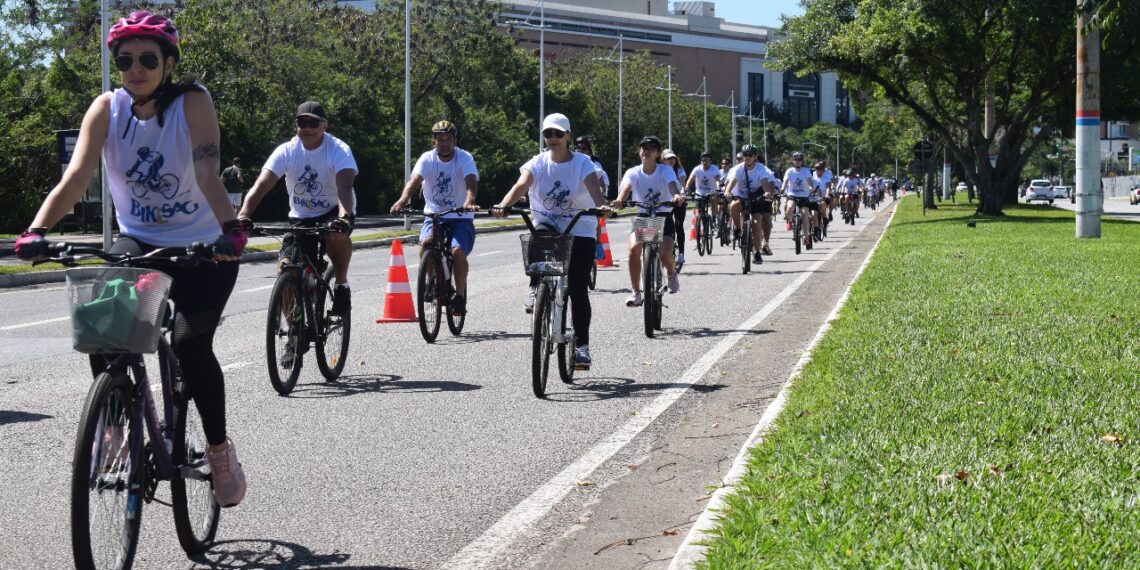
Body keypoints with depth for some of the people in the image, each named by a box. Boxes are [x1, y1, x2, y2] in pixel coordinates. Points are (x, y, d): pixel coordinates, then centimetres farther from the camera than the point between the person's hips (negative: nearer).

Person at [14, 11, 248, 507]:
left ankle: (220, 451, 2)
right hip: (137, 242, 3)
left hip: (201, 248, -3)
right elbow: (76, 176, -21)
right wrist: (37, 230, -37)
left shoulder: (192, 102, -17)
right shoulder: (107, 109, -9)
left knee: (190, 345, -21)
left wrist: (230, 228, -48)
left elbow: (207, 173, -31)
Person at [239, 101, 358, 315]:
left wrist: (344, 217, -56)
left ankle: (341, 284, -13)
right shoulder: (286, 151, -12)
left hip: (333, 213, -3)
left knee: (336, 235, -38)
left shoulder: (339, 150, -18)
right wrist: (242, 216, -40)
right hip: (300, 217, 3)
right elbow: (261, 185, -22)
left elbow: (345, 186, -36)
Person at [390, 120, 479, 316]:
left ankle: (460, 296, -7)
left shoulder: (465, 158, -6)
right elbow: (414, 180, -19)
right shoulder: (427, 159, -2)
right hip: (433, 216, 1)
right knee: (426, 243, -28)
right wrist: (403, 200, -40)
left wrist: (469, 201, -46)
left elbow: (471, 182, -24)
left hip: (460, 218, -1)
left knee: (458, 251, -27)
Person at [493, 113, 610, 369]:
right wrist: (503, 205, -38)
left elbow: (594, 188, -23)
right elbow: (521, 185, -17)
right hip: (546, 225, 1)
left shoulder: (582, 163, -6)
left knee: (578, 289, -7)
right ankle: (536, 289, -18)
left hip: (580, 230, -1)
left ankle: (582, 345, 2)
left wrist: (601, 206, -46)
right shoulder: (537, 163, -1)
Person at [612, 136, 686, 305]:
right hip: (642, 217, 1)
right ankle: (635, 292, -12)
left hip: (664, 217, -1)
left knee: (664, 253, -23)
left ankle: (672, 273, 16)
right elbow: (626, 187, -24)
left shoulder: (665, 170, -7)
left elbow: (672, 185, -27)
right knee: (634, 249, -25)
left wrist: (677, 196, -51)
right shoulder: (633, 172, -5)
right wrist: (620, 200, -48)